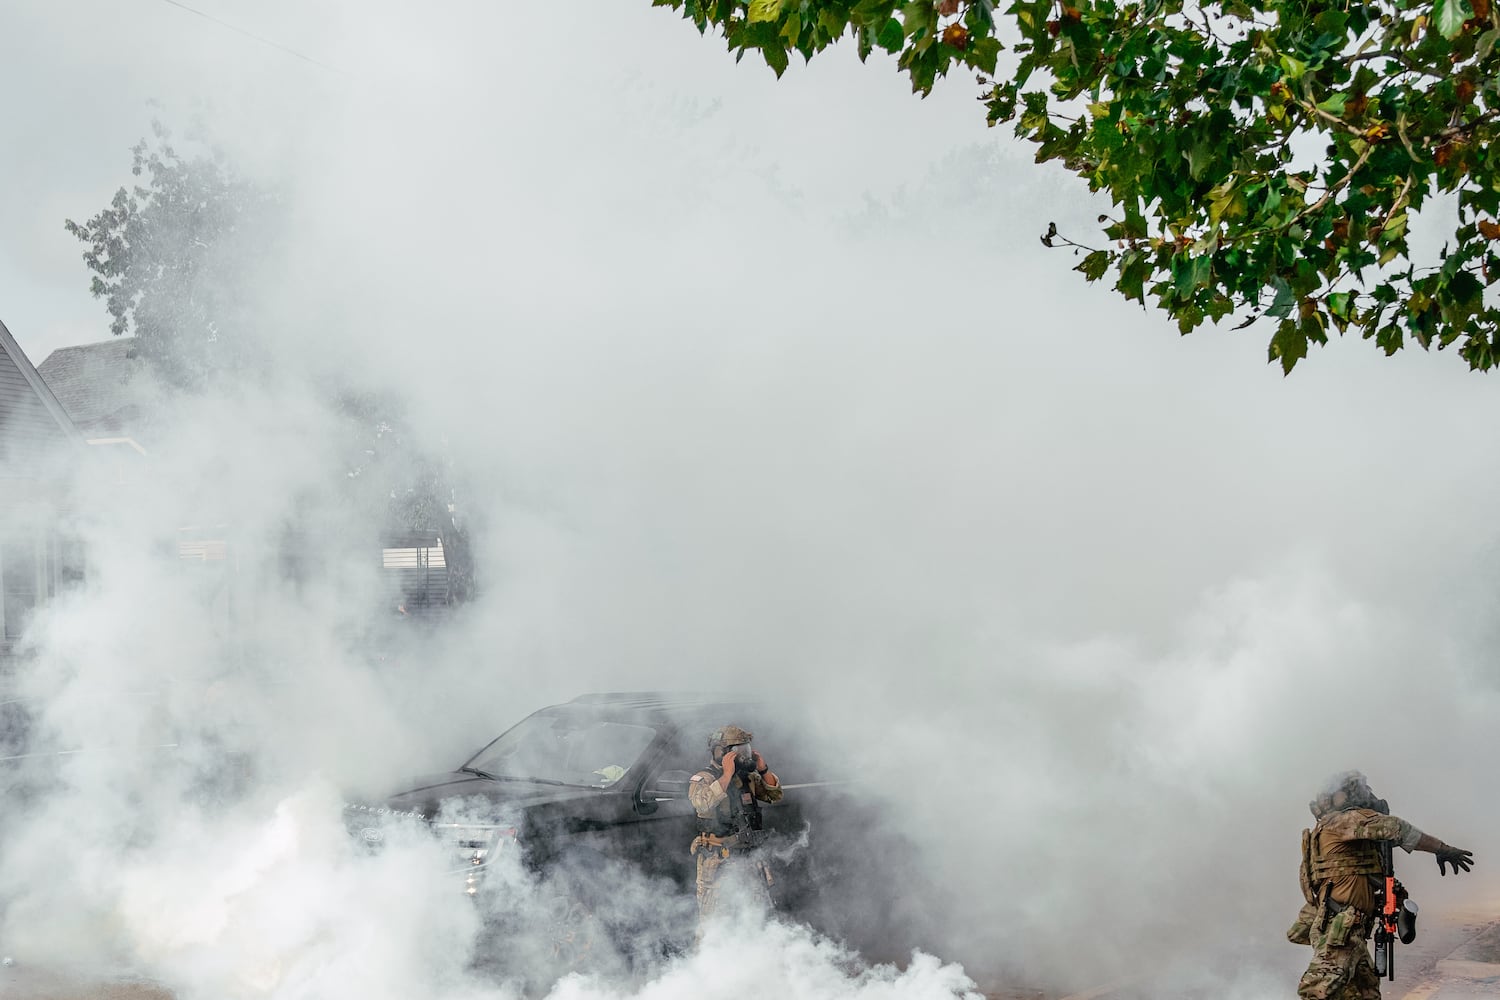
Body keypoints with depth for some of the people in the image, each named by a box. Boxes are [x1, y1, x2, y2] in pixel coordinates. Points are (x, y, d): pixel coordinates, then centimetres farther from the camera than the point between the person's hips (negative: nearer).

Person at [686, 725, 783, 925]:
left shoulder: (748, 778, 10)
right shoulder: (703, 779, -8)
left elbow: (775, 794, 12)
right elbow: (703, 802, -29)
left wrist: (763, 769, -3)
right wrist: (727, 774, -27)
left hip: (749, 858, 6)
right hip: (716, 862, -6)